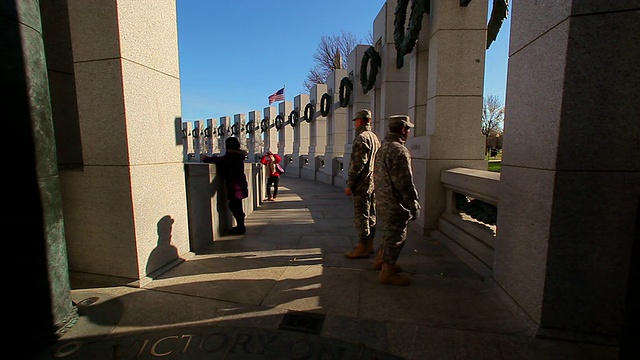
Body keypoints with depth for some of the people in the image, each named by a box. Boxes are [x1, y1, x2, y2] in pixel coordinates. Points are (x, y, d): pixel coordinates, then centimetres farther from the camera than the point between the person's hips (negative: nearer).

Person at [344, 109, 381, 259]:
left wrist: (349, 184, -16)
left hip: (362, 185, -10)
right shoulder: (375, 137, 15)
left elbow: (357, 164, -20)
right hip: (373, 184, 10)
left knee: (361, 216, -2)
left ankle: (362, 248, 6)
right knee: (370, 215, 15)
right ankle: (369, 244, 26)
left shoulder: (361, 138, -15)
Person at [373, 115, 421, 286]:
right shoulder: (399, 150, -21)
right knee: (396, 236, 4)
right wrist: (414, 205, -14)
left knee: (389, 233, 24)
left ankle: (380, 260, 39)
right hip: (395, 203, -10)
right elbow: (405, 183, -22)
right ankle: (387, 273, 16)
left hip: (382, 200, 10)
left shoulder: (383, 147, 10)